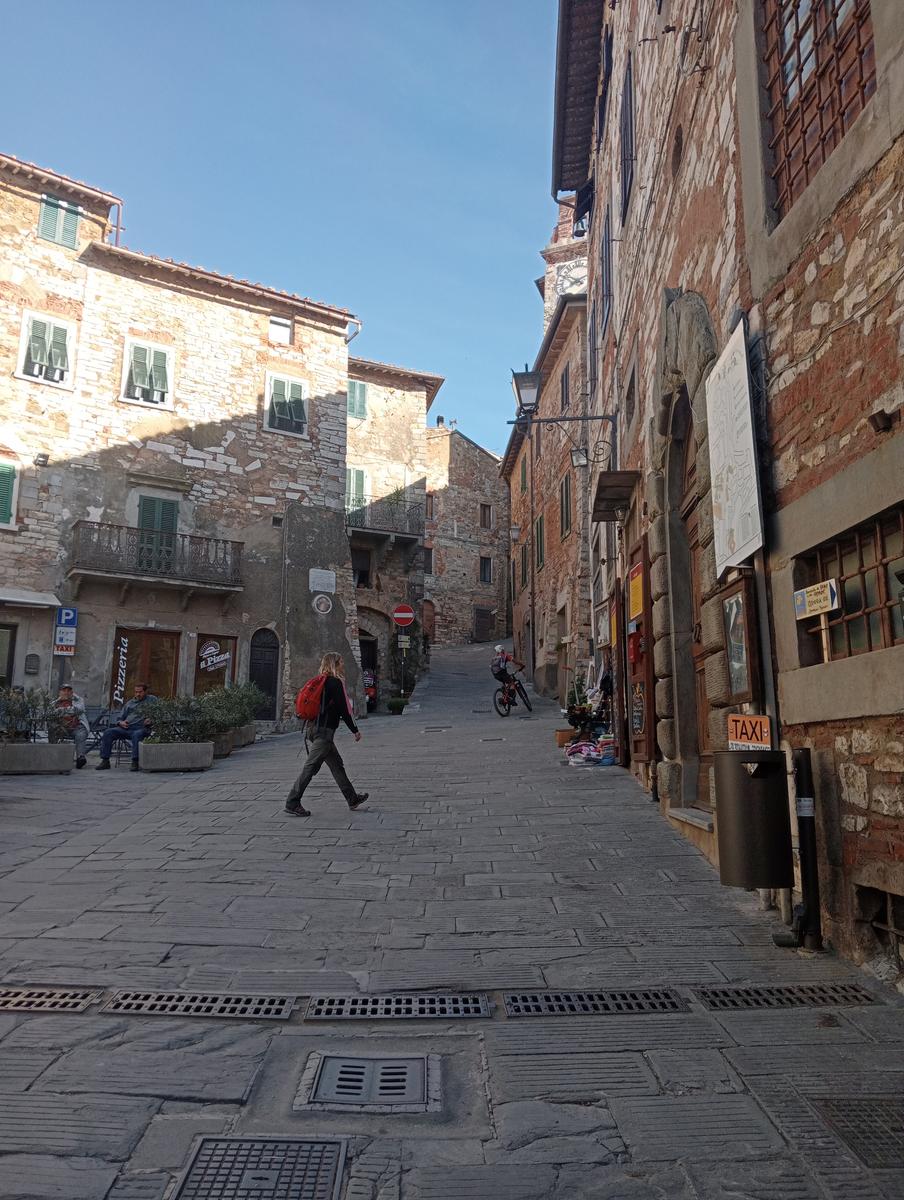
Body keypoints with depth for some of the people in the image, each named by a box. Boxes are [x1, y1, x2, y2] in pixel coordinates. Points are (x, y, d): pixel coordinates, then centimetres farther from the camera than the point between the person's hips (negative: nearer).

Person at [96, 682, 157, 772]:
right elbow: (119, 718, 26)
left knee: (136, 735, -40)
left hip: (141, 728, -5)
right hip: (126, 728, 5)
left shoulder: (152, 700, 13)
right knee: (108, 732, -18)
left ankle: (135, 762, -37)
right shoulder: (130, 703, 27)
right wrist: (121, 722, 2)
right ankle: (105, 761, -16)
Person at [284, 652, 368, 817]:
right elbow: (343, 709, -12)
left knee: (336, 763, 15)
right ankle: (292, 803, -3)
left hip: (312, 728, 9)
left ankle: (352, 799, 23)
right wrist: (355, 730, -3)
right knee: (310, 768, -6)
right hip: (324, 731, -9)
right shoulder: (335, 683, -11)